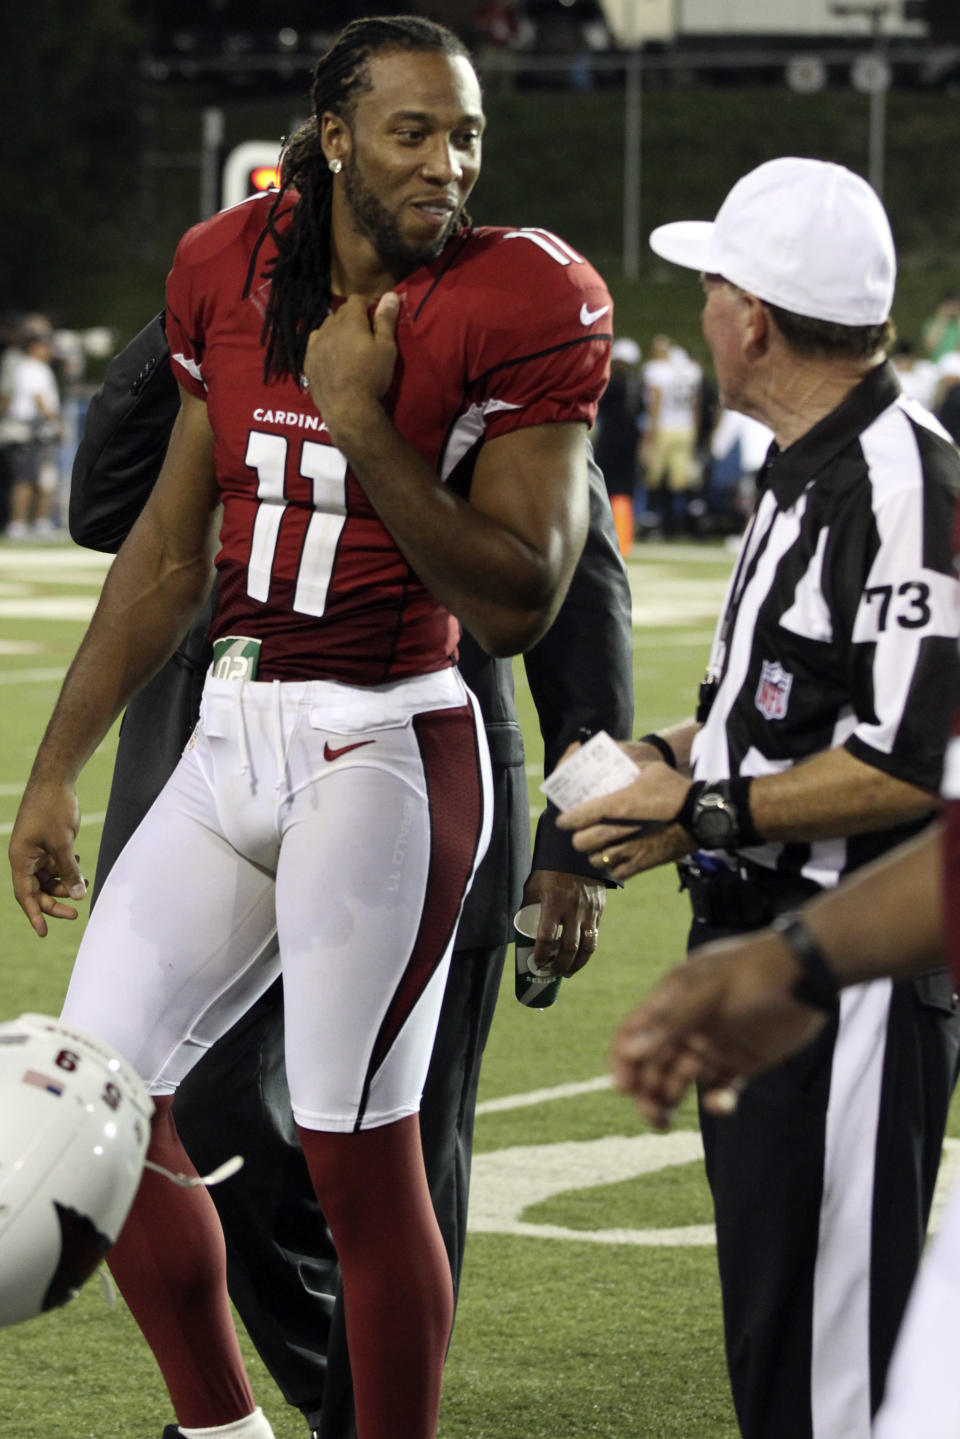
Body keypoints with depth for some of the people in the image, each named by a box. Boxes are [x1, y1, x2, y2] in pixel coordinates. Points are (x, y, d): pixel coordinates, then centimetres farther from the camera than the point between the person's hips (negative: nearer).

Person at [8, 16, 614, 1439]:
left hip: (385, 750, -6)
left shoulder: (518, 306, -9)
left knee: (359, 1157, -6)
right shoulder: (230, 270, 7)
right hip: (231, 737, 6)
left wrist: (364, 425, -18)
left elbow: (520, 605, -12)